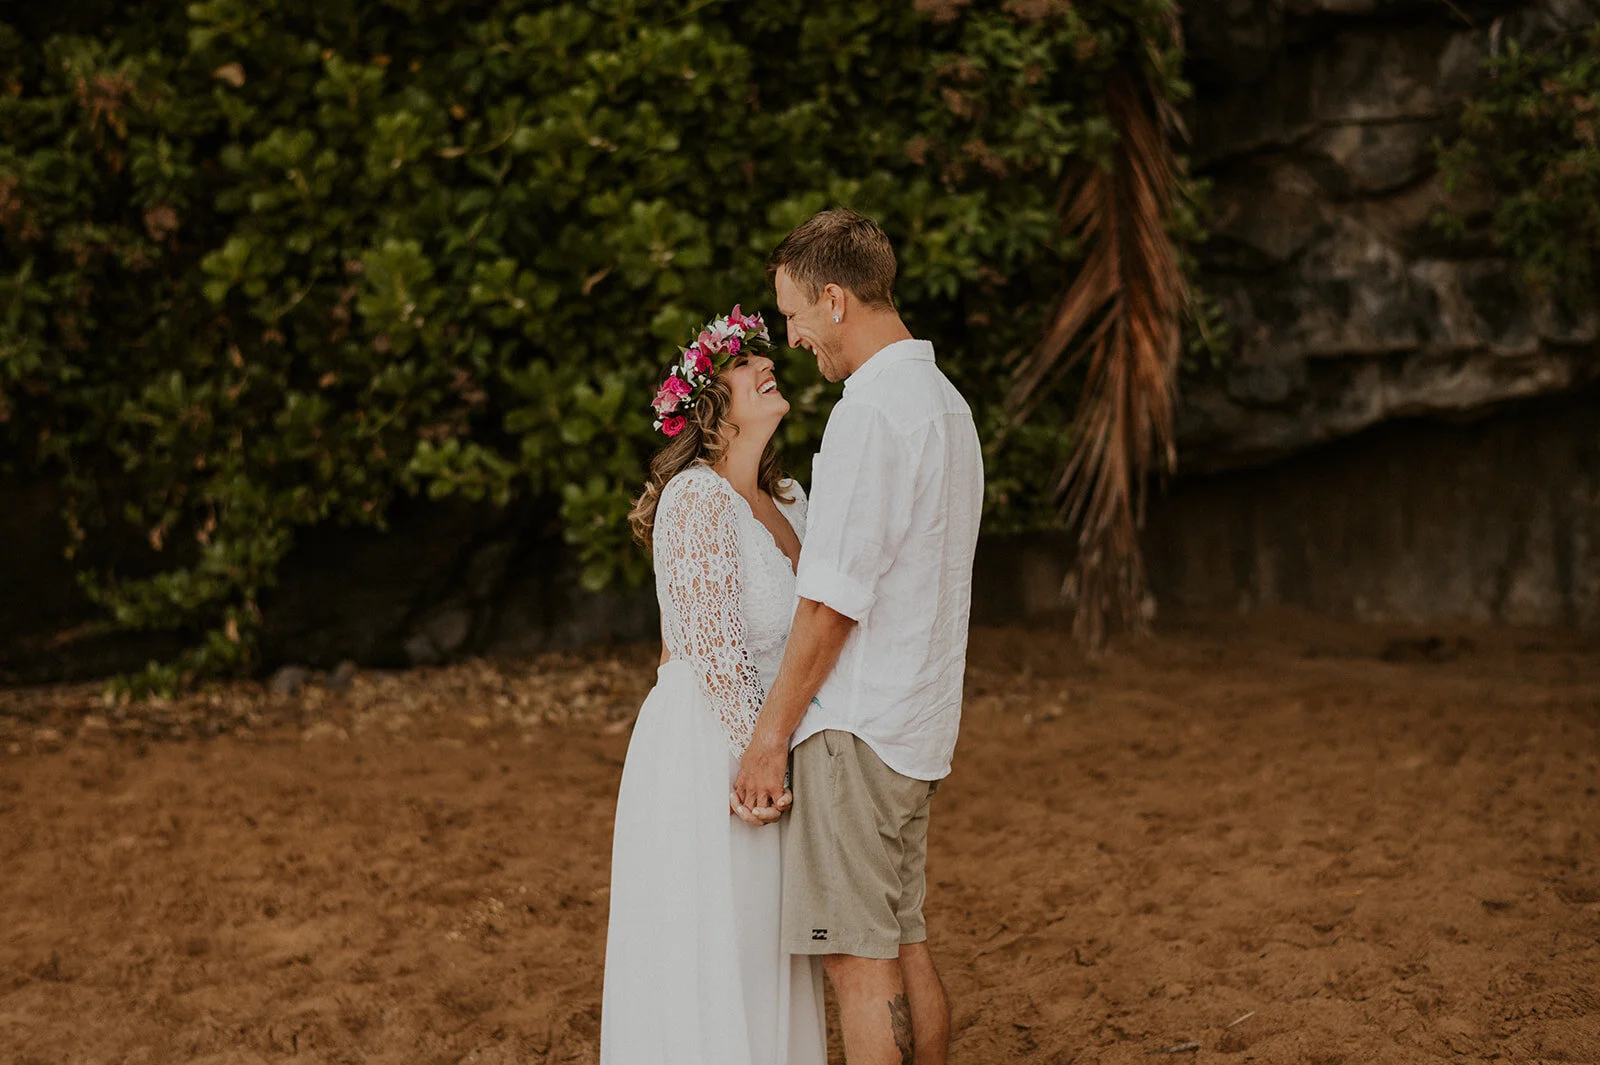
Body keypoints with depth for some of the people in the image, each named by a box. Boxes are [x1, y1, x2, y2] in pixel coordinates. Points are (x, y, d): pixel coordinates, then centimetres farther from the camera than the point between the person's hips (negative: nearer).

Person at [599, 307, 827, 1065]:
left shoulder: (785, 500, 10)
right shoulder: (697, 498, -16)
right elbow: (711, 643, -19)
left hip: (757, 744, 8)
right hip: (702, 747, -8)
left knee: (762, 943, 14)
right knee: (707, 953, 0)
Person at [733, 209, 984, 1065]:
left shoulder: (870, 412, -17)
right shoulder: (945, 402, 13)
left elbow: (832, 602, -18)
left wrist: (770, 734, -11)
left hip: (854, 725, -9)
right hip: (917, 725, 10)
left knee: (859, 957, -4)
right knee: (904, 945, 14)